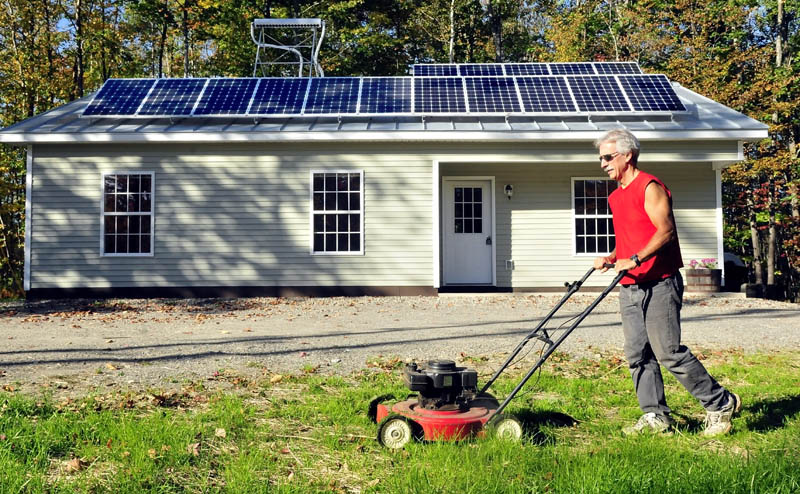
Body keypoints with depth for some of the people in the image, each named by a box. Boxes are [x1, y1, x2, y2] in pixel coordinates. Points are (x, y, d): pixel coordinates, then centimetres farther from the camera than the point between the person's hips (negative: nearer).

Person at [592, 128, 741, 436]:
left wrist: (635, 259, -30)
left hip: (659, 285, -9)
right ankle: (656, 417, 12)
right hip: (630, 288, 9)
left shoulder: (650, 187, -10)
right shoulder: (616, 197, 17)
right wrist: (611, 258, 9)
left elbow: (666, 231, -20)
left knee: (669, 353, -8)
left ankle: (721, 403, 7)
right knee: (637, 355, 5)